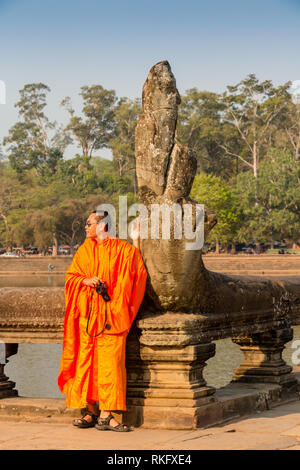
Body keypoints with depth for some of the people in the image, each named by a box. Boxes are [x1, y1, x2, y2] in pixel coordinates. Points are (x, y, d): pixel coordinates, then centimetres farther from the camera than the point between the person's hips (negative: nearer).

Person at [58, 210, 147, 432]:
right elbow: (71, 276, 11)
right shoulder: (85, 249, 13)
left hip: (112, 313, -4)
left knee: (110, 361, -8)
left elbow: (138, 275, 7)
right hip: (87, 313, 4)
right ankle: (91, 411, 10)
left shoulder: (124, 249, 2)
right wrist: (86, 281, -7)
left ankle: (106, 414, -7)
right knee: (87, 360, 2)